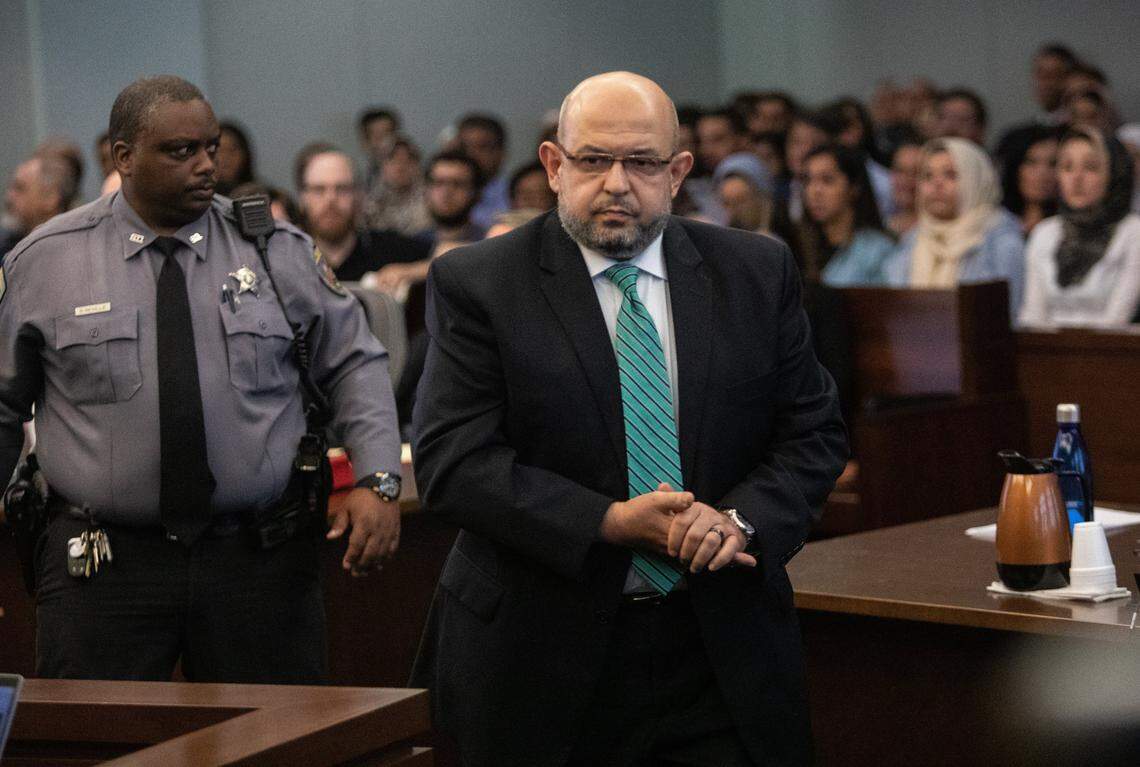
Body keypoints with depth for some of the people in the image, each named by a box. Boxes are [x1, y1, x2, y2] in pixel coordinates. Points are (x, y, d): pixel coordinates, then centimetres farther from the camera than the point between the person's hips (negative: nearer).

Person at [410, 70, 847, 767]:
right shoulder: (475, 285, -3)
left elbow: (814, 433, 7)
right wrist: (610, 523, -19)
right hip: (542, 656, -2)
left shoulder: (756, 272, 6)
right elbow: (451, 462, -11)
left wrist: (740, 519, -13)